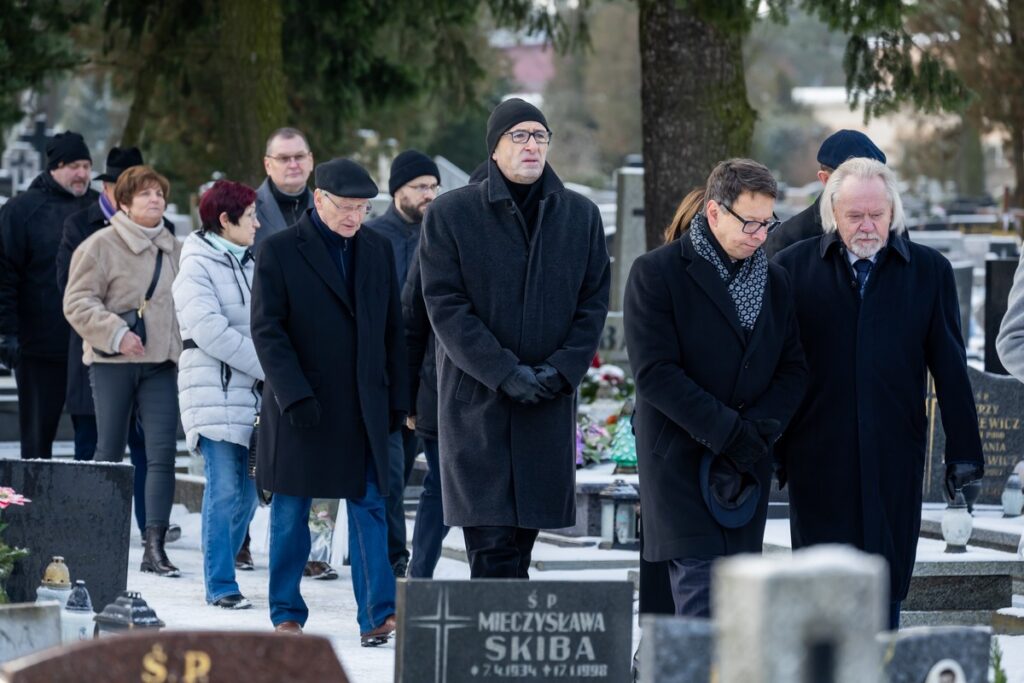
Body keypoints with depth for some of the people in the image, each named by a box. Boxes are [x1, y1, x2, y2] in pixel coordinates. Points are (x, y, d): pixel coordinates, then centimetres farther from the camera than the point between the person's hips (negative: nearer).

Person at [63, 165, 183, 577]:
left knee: (163, 452, -8)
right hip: (112, 361, -4)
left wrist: (186, 349, 13)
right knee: (110, 452, 5)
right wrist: (116, 333, -19)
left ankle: (154, 547, -10)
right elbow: (78, 302, -9)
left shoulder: (175, 250, 11)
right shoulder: (102, 245, -5)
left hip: (160, 362, 4)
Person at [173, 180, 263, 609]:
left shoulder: (250, 266, 17)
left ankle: (219, 574, 17)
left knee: (248, 491, 6)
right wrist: (268, 365, -15)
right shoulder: (197, 268, -6)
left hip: (251, 393, 7)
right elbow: (209, 330, -16)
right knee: (224, 490, -9)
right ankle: (220, 585, -4)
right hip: (214, 392, -7)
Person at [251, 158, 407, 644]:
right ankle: (287, 615, 15)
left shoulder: (377, 250, 9)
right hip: (299, 404, -3)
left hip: (363, 406, 3)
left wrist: (398, 398, 8)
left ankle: (377, 616, -5)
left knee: (369, 507, -3)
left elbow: (392, 329, 13)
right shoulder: (280, 251, -4)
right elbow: (266, 329, -8)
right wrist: (294, 395, -16)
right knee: (290, 512, 5)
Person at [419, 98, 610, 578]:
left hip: (549, 407, 3)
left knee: (522, 538, 5)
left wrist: (562, 369, -8)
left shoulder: (580, 215, 9)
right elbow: (445, 305, -6)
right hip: (476, 400, -3)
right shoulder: (450, 214, -1)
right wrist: (504, 373, -15)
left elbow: (593, 303, 9)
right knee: (491, 543, -9)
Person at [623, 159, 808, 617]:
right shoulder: (656, 273, -5)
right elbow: (654, 372, -13)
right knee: (699, 583, -14)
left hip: (748, 457, 5)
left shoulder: (774, 282, 13)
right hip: (679, 455, -5)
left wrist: (759, 428, -8)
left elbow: (794, 369, 11)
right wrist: (726, 431, -17)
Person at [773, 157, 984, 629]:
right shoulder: (794, 267, 3)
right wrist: (768, 448, 3)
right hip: (819, 461, -1)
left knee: (886, 587, 3)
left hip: (894, 461, 1)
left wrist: (964, 452, 4)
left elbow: (951, 368, 6)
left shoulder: (929, 271, 5)